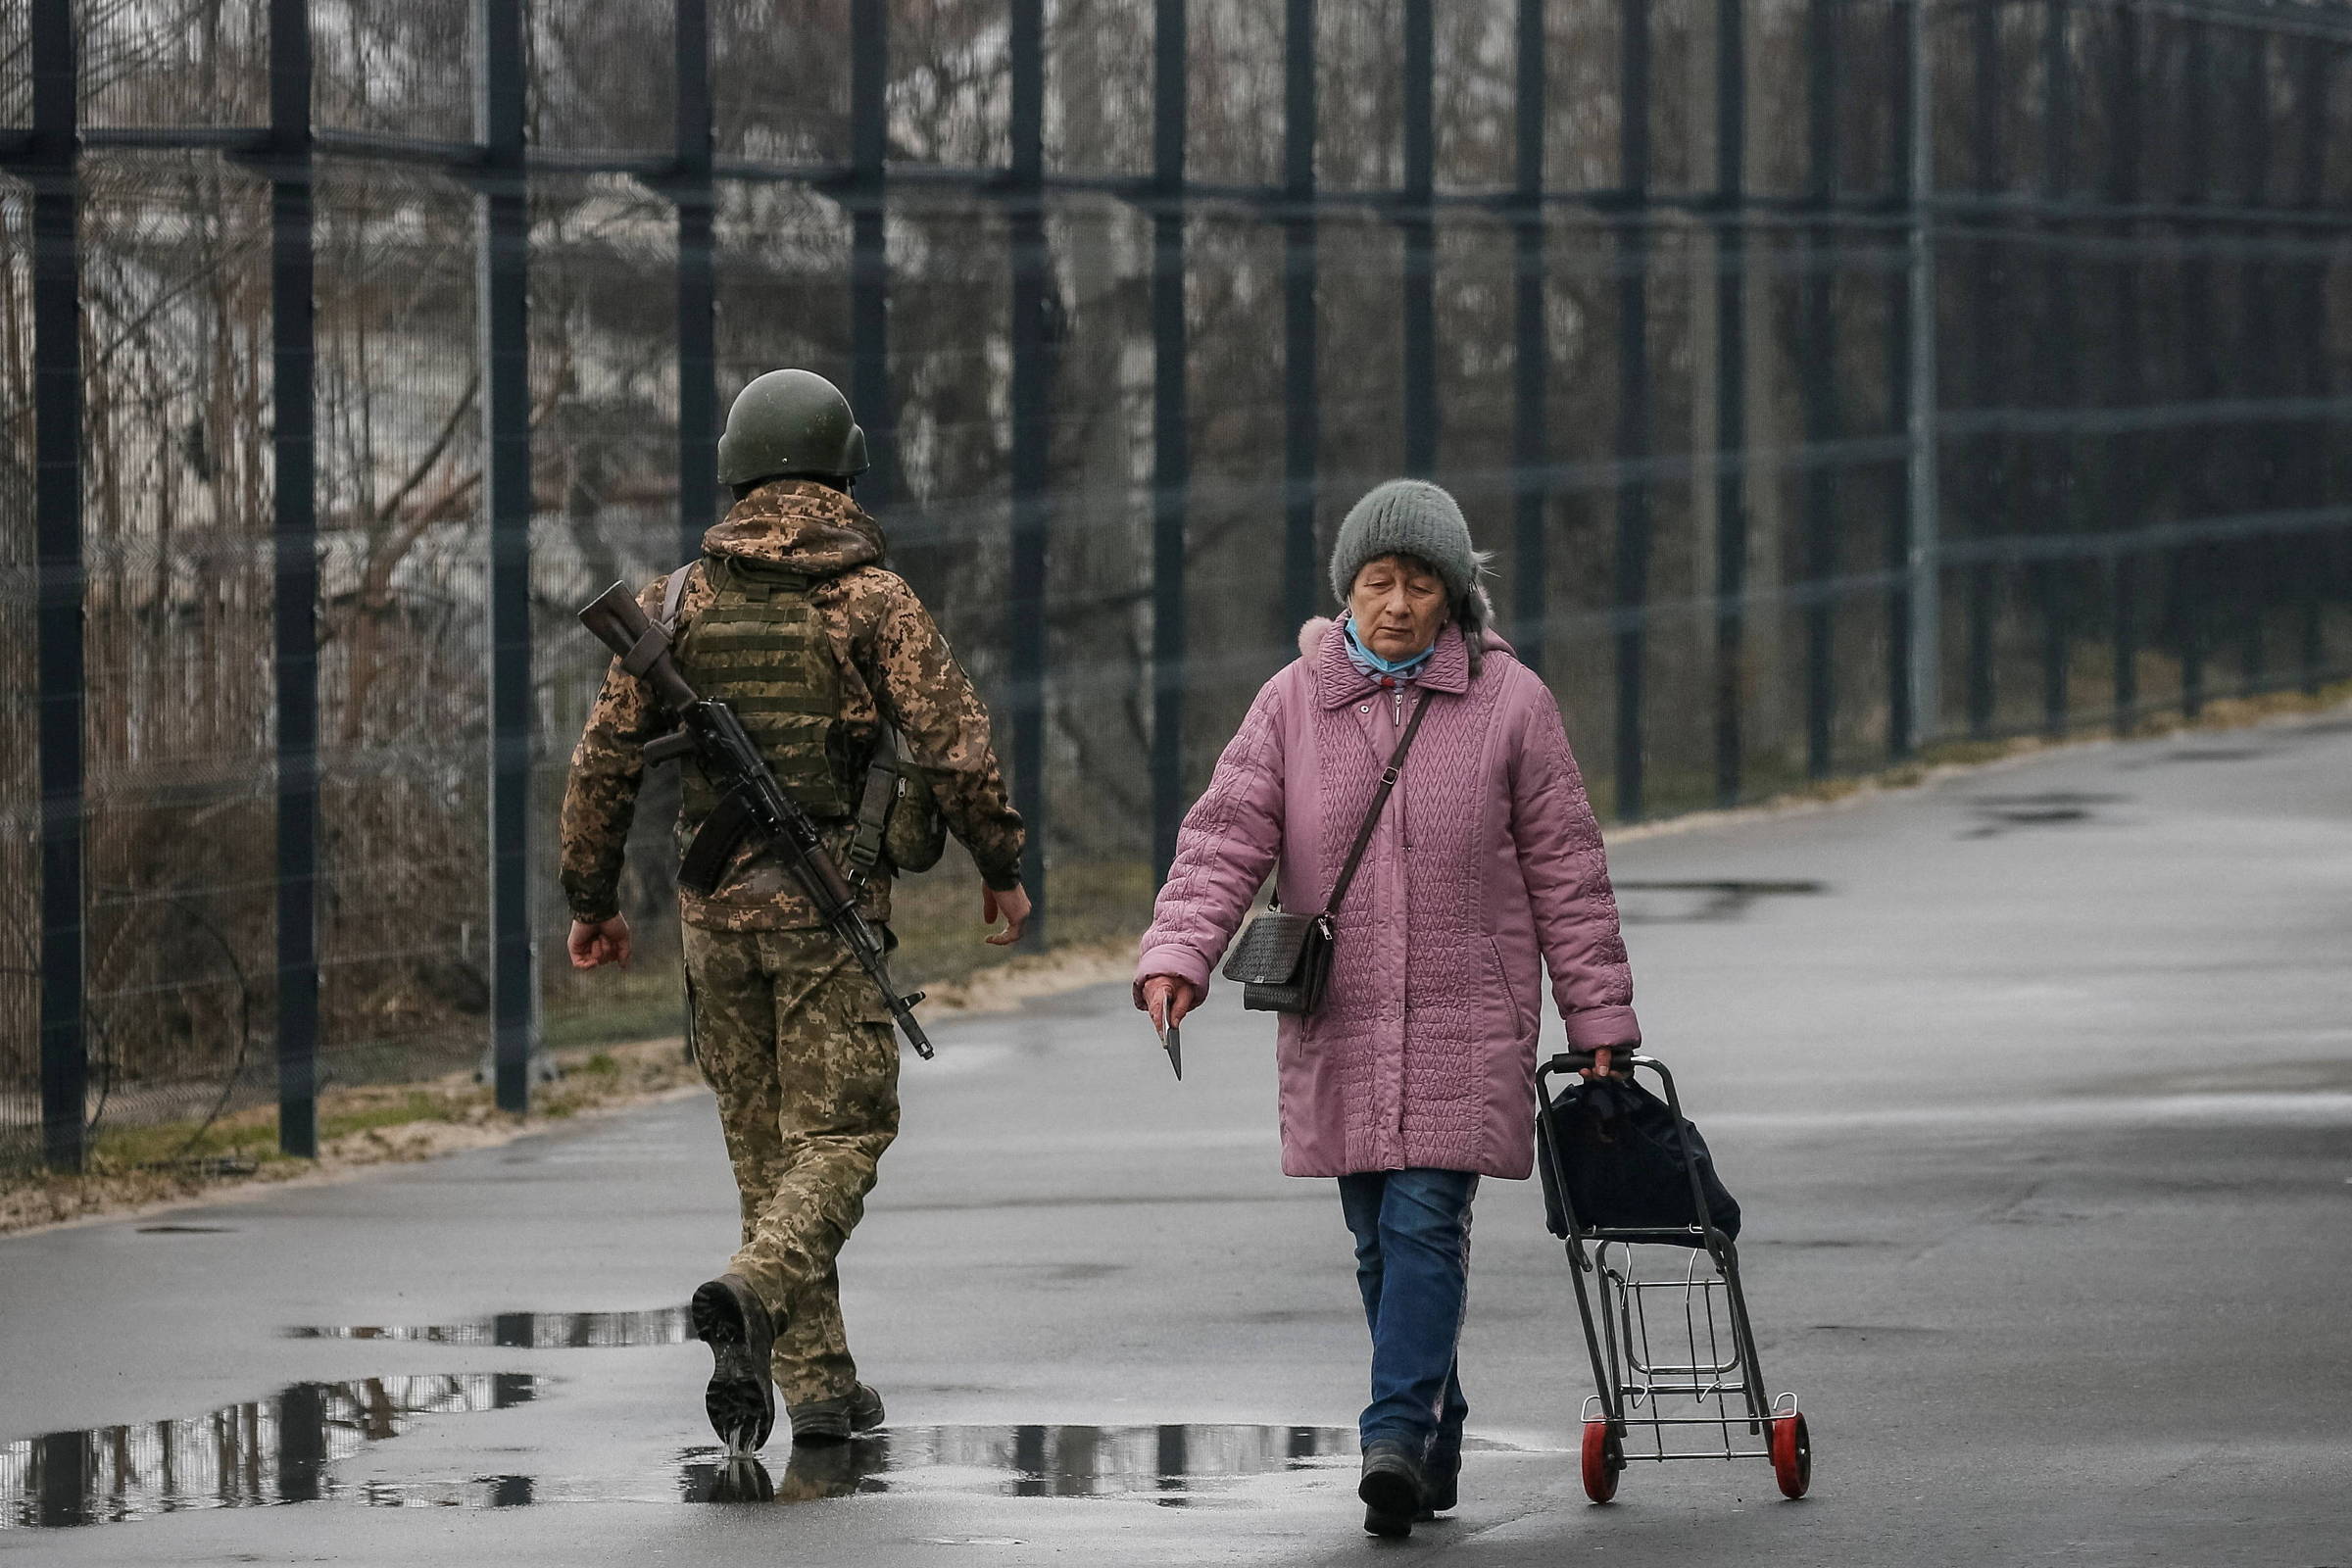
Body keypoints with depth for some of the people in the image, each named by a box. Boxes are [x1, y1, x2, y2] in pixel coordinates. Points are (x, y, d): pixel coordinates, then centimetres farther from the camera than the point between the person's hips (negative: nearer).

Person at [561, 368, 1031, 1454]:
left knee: (764, 1139, 12)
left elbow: (606, 754, 4)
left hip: (716, 905, 4)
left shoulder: (680, 598, 4)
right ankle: (752, 1296, -29)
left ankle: (820, 1384, 13)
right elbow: (951, 742, -11)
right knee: (841, 1134, -1)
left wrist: (592, 897, 13)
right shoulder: (871, 598, -6)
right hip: (831, 900, -4)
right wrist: (1000, 865, 2)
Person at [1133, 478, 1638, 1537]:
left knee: (1425, 1224, -14)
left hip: (1466, 1023, -3)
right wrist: (1176, 956, -20)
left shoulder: (1507, 703, 1)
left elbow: (1565, 870, 4)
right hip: (1338, 1030, 3)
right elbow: (1224, 839, -3)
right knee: (1379, 1240, 7)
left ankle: (1395, 1439, -21)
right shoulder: (1294, 703, 4)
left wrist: (1599, 1022, 3)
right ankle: (1437, 1448, 19)